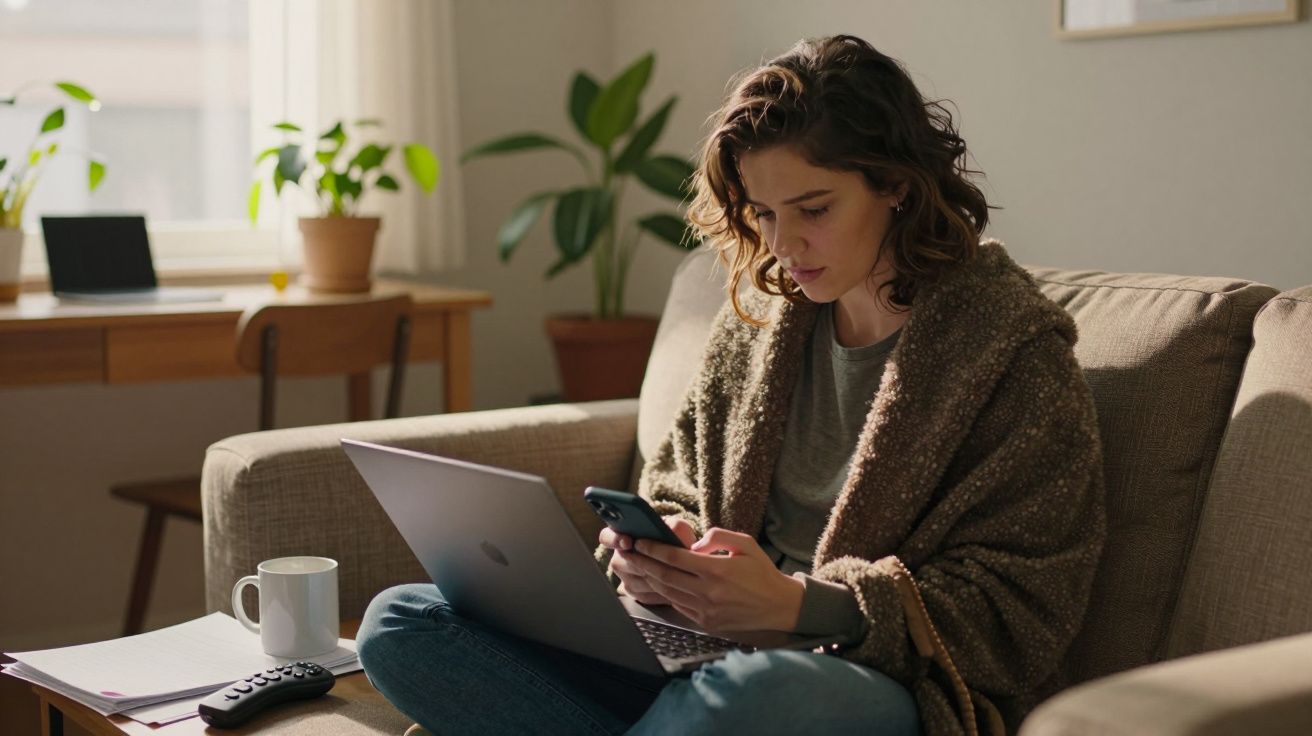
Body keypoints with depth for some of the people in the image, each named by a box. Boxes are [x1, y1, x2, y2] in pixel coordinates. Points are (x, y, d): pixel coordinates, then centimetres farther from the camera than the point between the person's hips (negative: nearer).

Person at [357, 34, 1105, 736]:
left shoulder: (1014, 347, -5)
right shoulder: (762, 312, 13)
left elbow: (1015, 613, -10)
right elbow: (679, 494, 22)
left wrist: (798, 603, -23)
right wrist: (656, 548, -5)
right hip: (707, 649, 7)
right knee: (400, 625, -10)